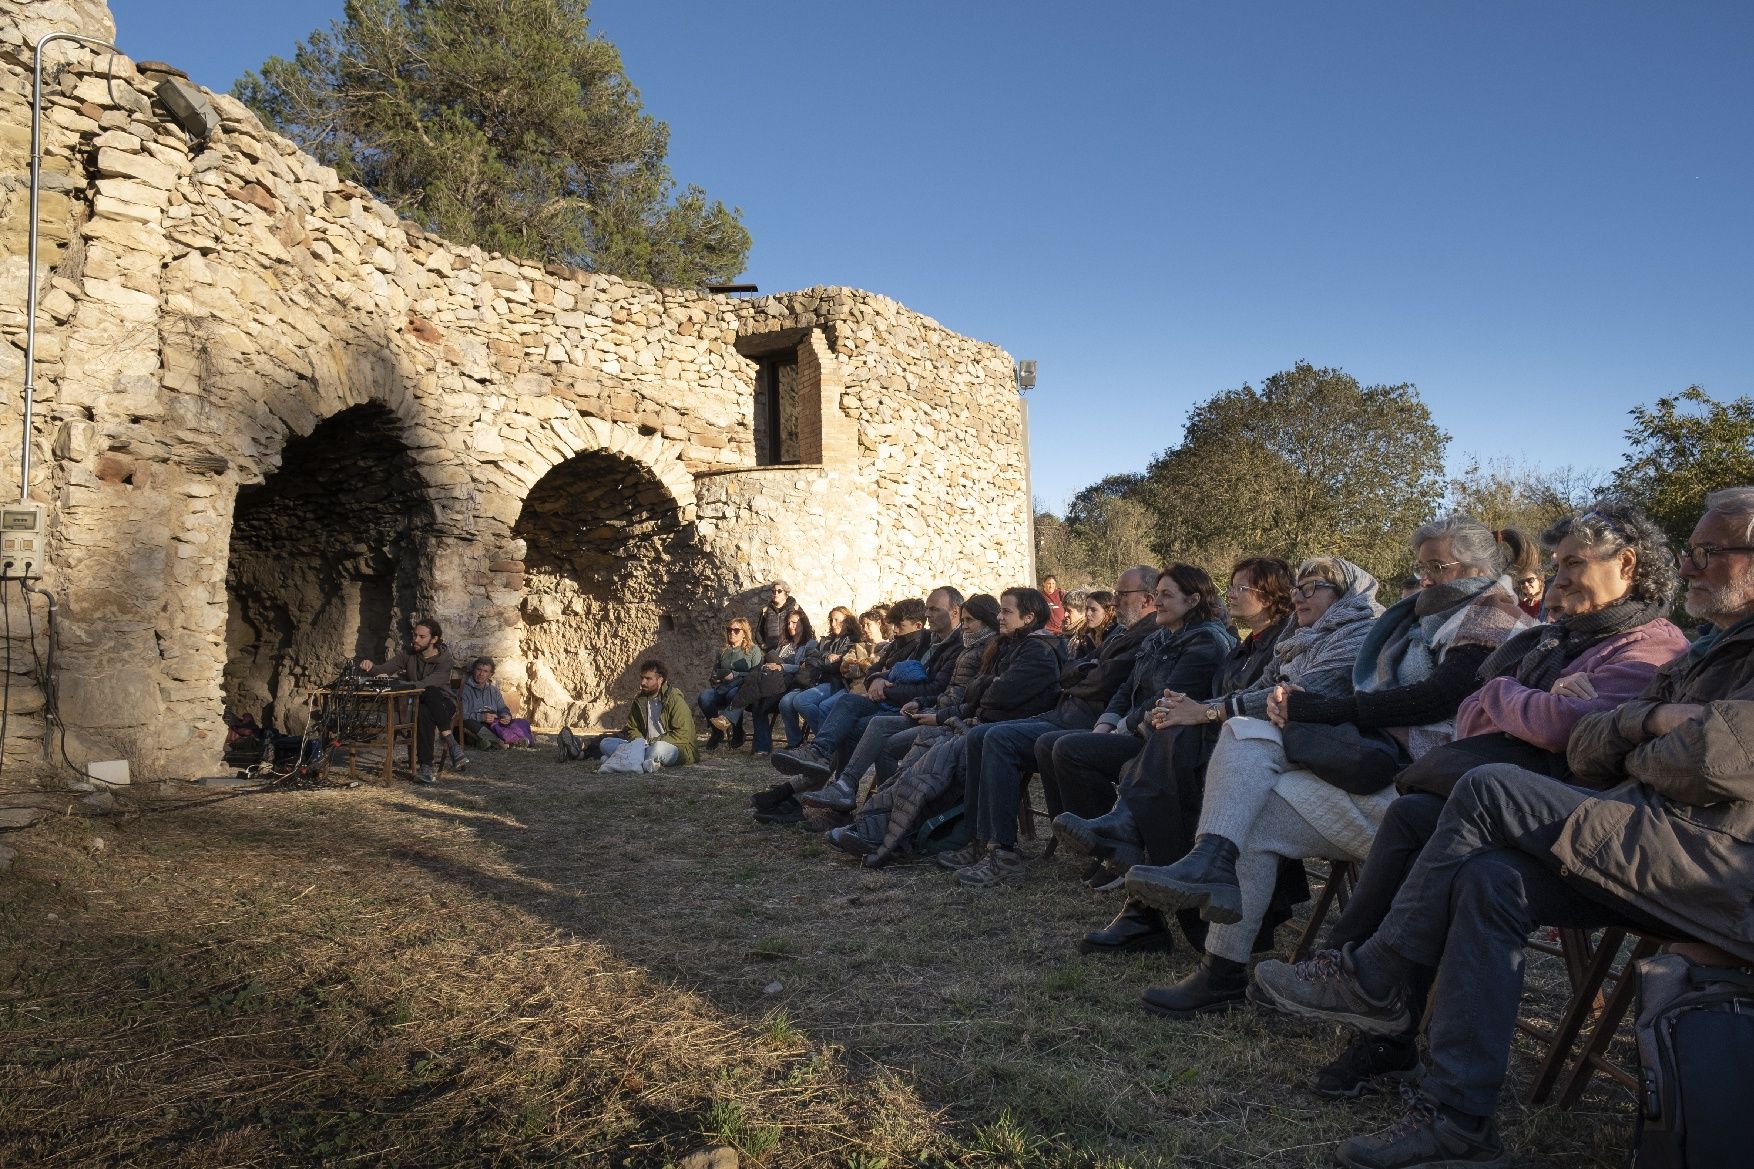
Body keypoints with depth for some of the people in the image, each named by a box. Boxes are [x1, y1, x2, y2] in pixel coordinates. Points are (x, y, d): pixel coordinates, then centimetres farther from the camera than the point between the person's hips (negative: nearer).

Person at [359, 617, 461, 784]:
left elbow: (426, 685, -26)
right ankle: (426, 768, -45)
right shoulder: (409, 654, 5)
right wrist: (369, 668, -23)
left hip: (443, 704, -2)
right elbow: (382, 670, 2)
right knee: (424, 713, -37)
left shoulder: (444, 660, -11)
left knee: (430, 693, -38)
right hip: (418, 706, 2)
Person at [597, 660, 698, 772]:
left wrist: (651, 742, -17)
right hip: (648, 746, 7)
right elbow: (632, 728, 18)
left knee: (659, 747, -42)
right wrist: (639, 741, -6)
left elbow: (682, 735, -14)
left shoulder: (675, 699, -8)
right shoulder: (639, 700, 12)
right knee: (605, 743, -8)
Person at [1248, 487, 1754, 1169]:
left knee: (1490, 790, -20)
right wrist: (1649, 720, -7)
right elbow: (1583, 752, 13)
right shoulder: (1699, 657, 25)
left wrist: (1633, 757, 1)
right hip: (1661, 864, 8)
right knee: (1490, 880, -19)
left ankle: (1371, 981, -12)